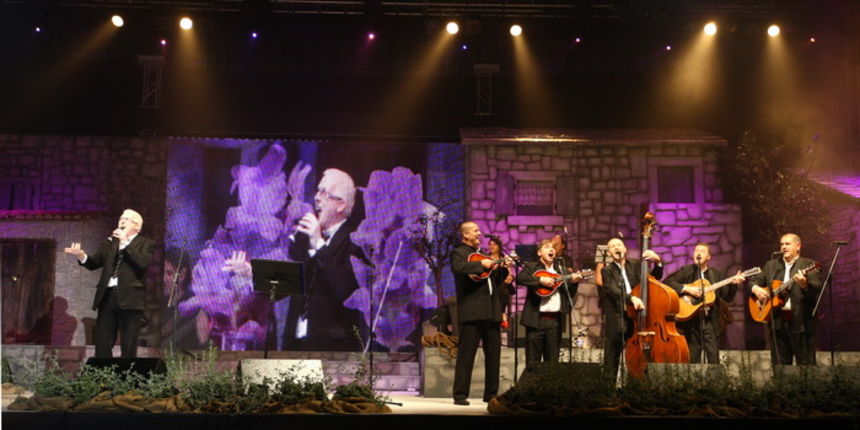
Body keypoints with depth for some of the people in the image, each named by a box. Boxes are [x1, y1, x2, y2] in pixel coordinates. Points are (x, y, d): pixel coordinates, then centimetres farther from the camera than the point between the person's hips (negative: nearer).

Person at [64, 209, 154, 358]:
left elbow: (143, 263, -14)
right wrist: (82, 255, -8)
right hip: (108, 296, 5)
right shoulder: (110, 242, 19)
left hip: (129, 298, -5)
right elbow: (94, 263, 13)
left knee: (128, 347, -3)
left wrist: (125, 243, -14)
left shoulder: (145, 243, 5)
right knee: (102, 344, 4)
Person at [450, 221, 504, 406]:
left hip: (491, 311, 8)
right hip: (471, 311, -8)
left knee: (494, 353, 8)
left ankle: (491, 394, 16)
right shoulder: (458, 252, 0)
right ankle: (460, 395, -3)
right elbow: (459, 268, -24)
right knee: (466, 353, -7)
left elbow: (495, 278, 28)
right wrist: (481, 265, -23)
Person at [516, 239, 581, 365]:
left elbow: (569, 294, 16)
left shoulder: (561, 270, 18)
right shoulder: (531, 267, 7)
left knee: (552, 362, 6)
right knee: (533, 361, -1)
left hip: (556, 320, 4)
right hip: (536, 319, -4)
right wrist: (540, 280, -18)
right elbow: (519, 278, -13)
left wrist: (573, 282, -2)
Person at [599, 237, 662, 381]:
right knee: (612, 361, 0)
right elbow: (612, 290, -13)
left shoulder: (636, 265, 12)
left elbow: (655, 278, 4)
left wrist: (657, 261, -16)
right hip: (616, 321, -2)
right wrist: (631, 298, -31)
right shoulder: (607, 271, 3)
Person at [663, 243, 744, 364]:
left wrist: (733, 284, -7)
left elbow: (727, 297, 10)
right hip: (691, 319, -1)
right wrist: (687, 288, -15)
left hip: (711, 320, 1)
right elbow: (667, 282, -6)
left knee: (714, 359, -5)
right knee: (693, 359, 2)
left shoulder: (716, 274, 13)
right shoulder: (686, 271, 7)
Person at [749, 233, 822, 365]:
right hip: (778, 320, 5)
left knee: (806, 363, -2)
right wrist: (755, 288, -3)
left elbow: (817, 289, -10)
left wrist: (804, 285, -30)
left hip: (801, 321, -5)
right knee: (779, 363, 9)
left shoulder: (808, 265, 0)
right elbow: (754, 280, 18)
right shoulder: (771, 265, 15)